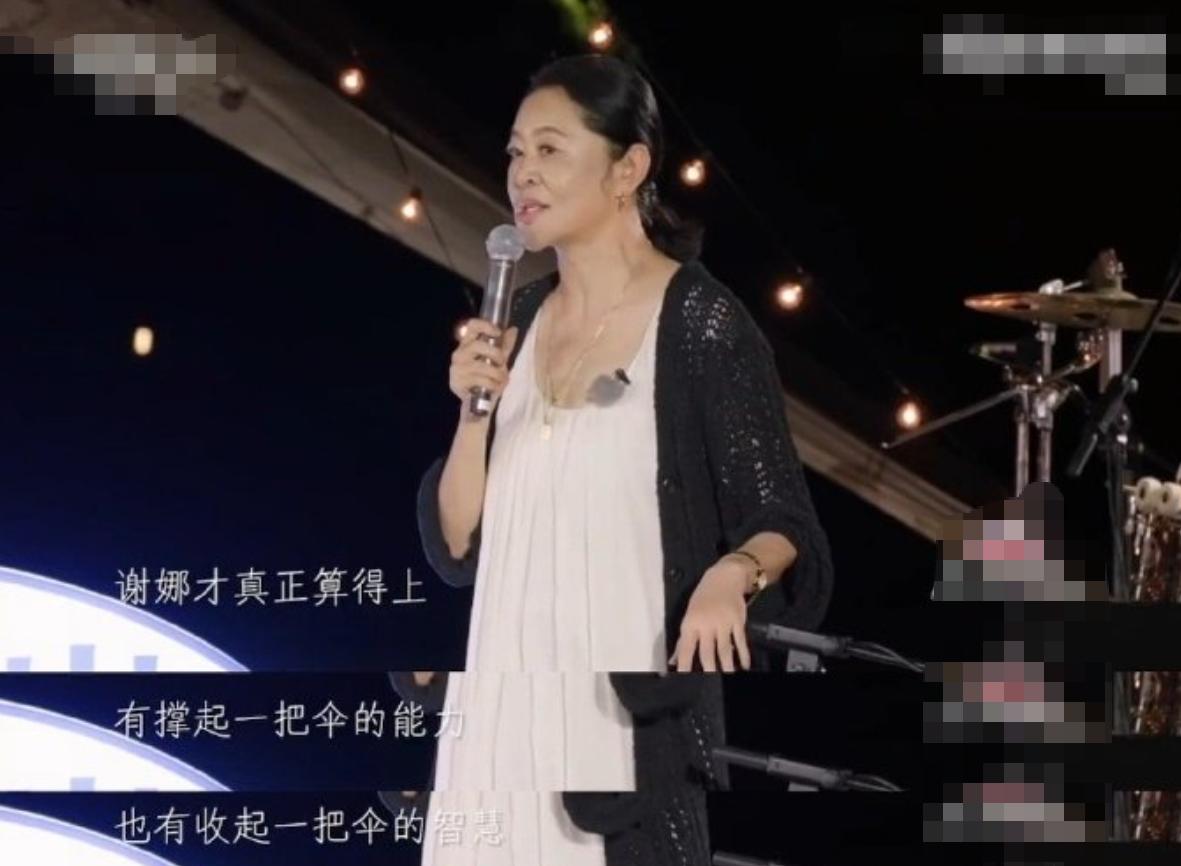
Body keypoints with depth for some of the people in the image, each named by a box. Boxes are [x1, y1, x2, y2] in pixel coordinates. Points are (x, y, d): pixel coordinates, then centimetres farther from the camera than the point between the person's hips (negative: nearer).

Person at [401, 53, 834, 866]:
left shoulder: (702, 325, -6)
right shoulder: (520, 318, 10)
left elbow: (785, 524, -8)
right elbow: (456, 545, 9)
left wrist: (732, 575, -29)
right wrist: (475, 410, -6)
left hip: (627, 720, -5)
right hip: (500, 713, 5)